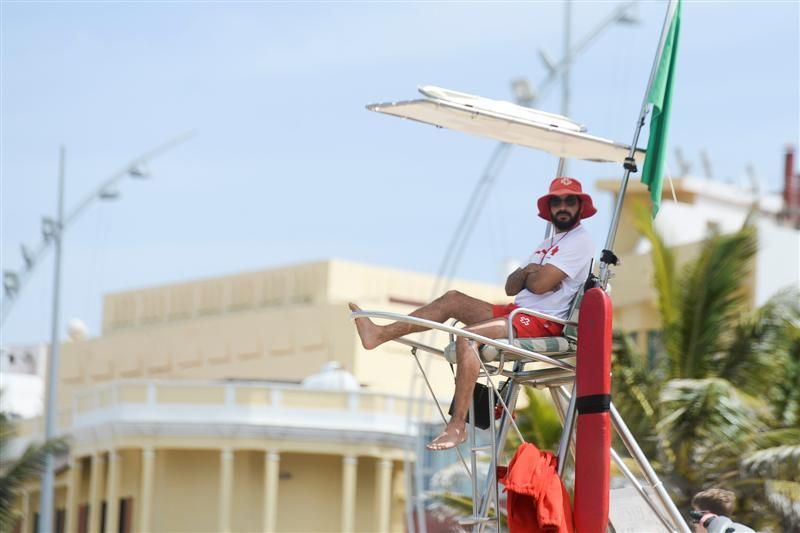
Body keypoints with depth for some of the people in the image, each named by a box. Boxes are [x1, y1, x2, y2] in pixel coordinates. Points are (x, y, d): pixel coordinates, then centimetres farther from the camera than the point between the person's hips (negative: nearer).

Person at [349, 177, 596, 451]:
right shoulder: (549, 244, 24)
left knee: (467, 338, -27)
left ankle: (458, 426, -30)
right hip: (519, 312, 9)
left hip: (543, 322, -9)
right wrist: (529, 272, -2)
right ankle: (380, 334, 2)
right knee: (453, 299, 5)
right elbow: (511, 286, 18)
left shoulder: (579, 241, -7)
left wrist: (526, 274, 5)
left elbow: (539, 284, -18)